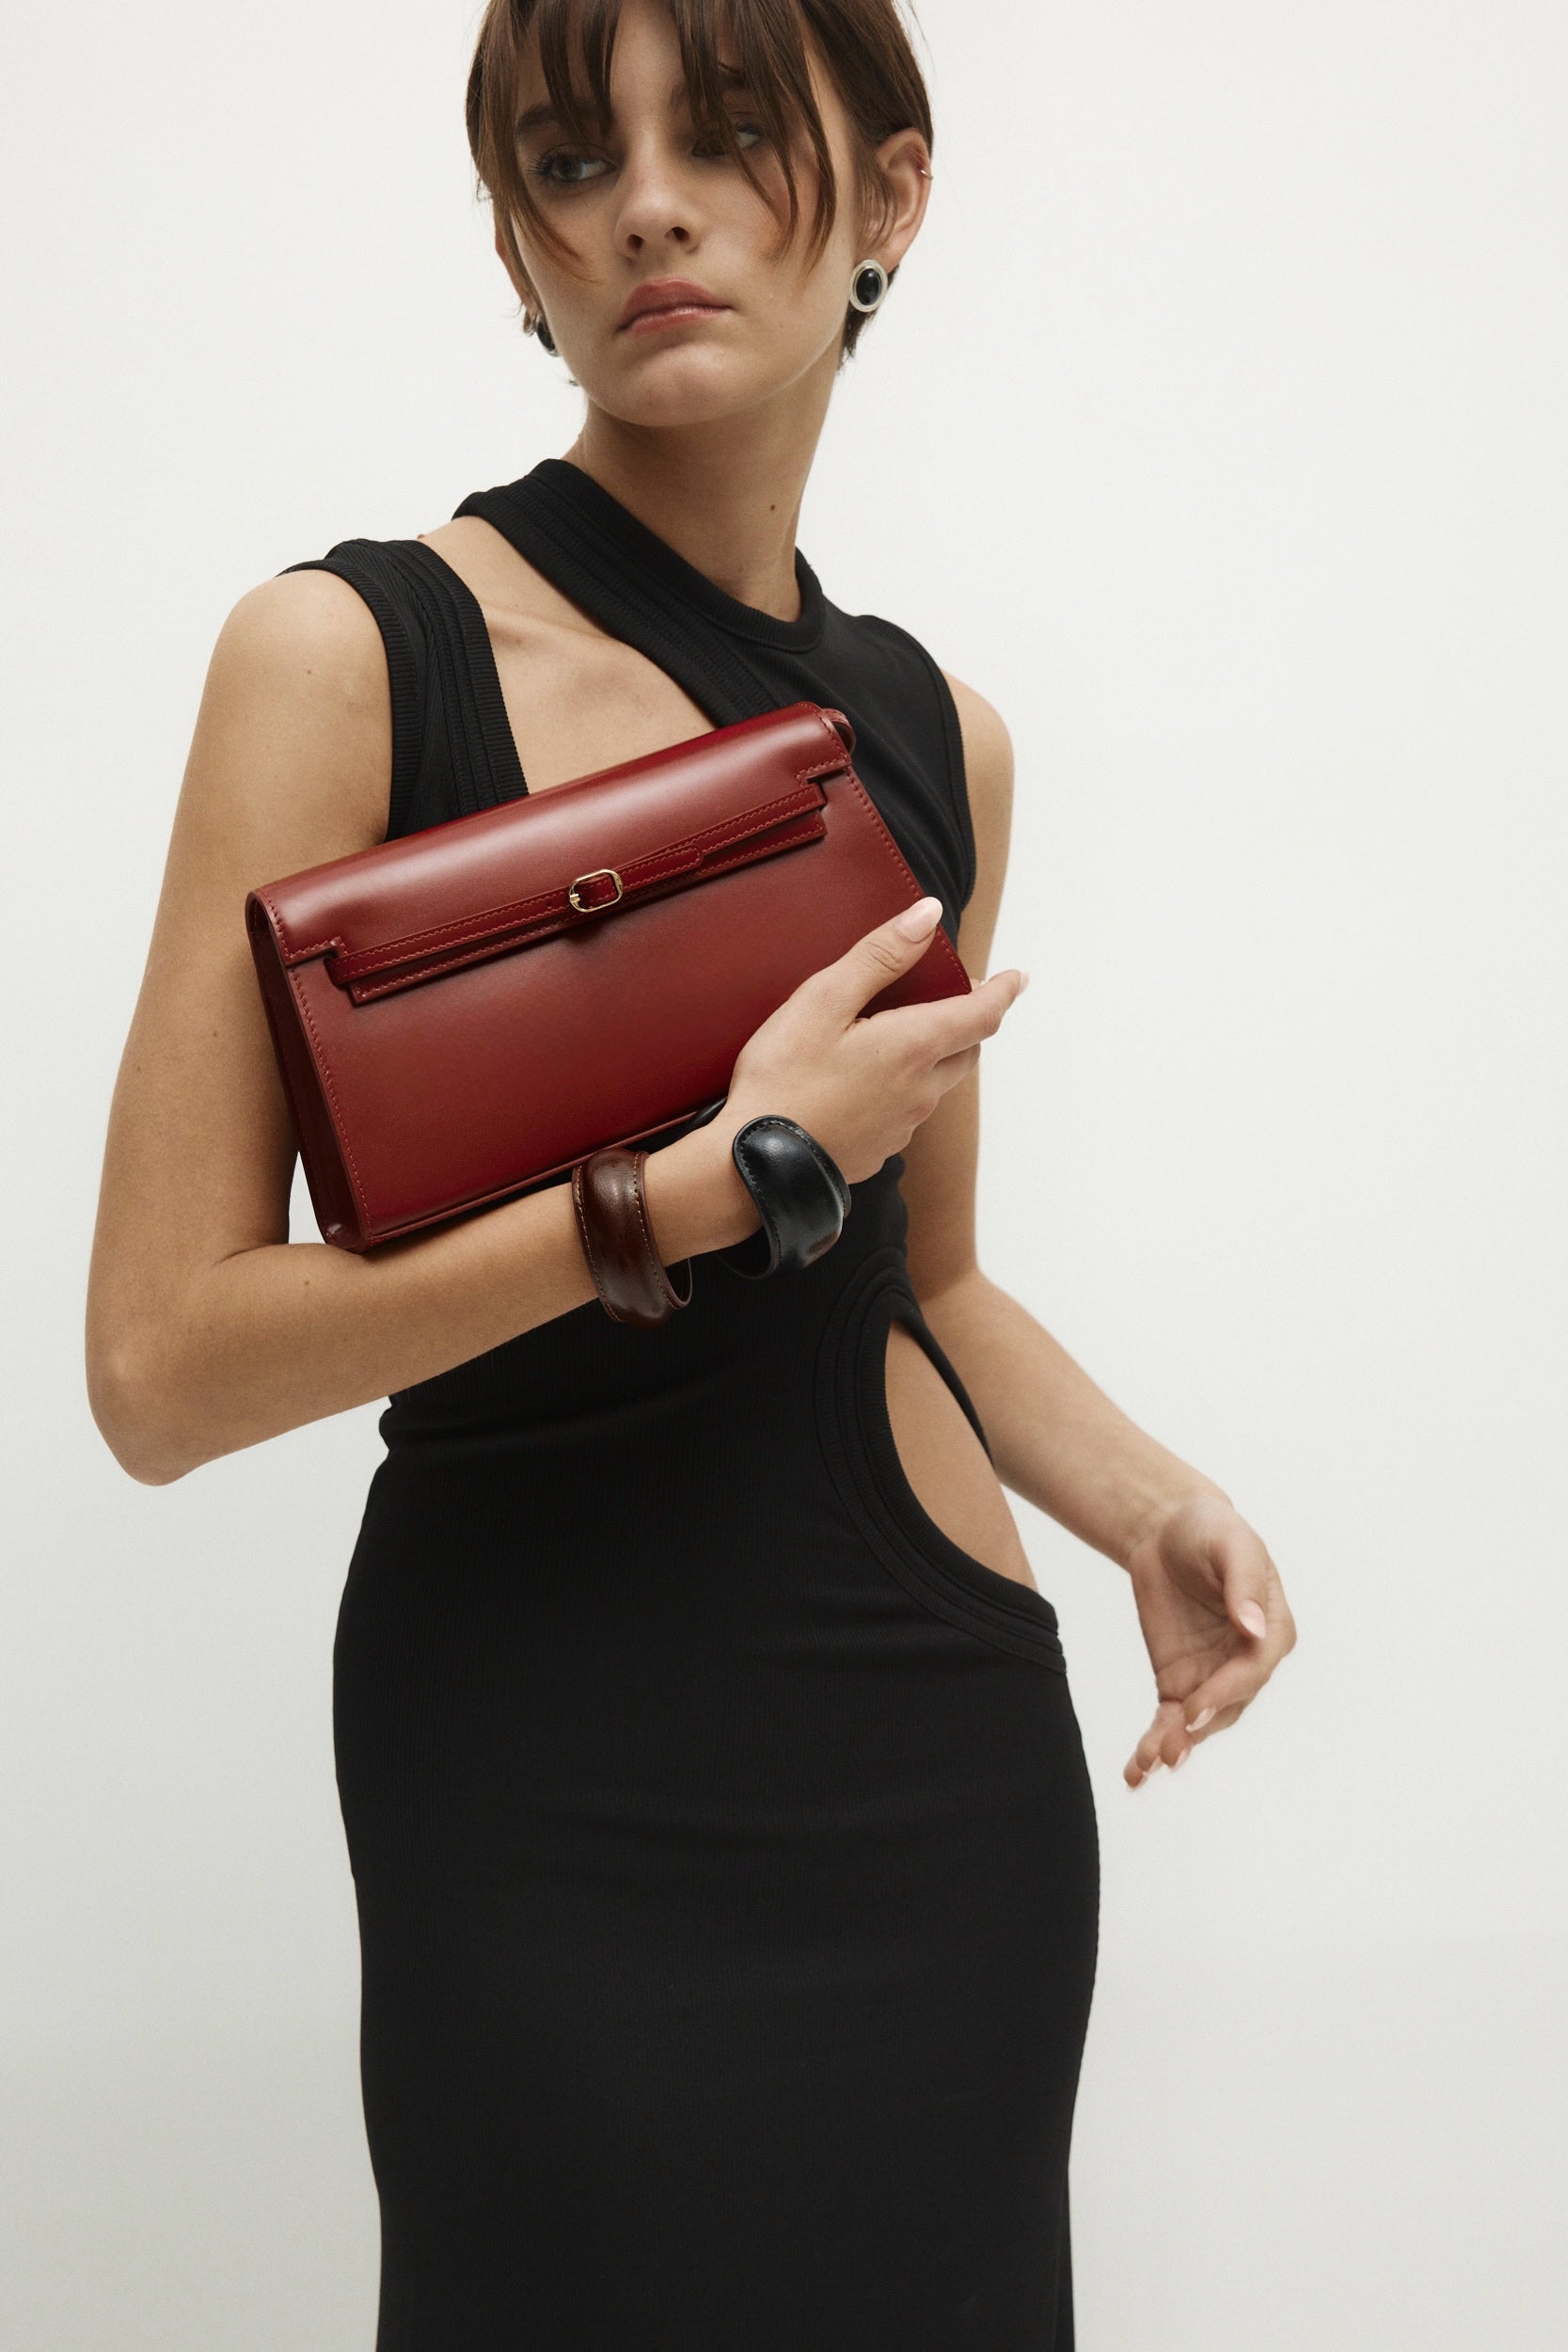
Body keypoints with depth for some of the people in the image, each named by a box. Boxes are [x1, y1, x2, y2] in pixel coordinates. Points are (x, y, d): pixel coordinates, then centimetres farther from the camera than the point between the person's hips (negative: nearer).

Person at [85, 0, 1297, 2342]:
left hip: (954, 1735, 5)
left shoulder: (935, 733, 6)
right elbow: (161, 1367, -16)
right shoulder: (352, 651, -10)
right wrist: (731, 1165, -21)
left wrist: (1144, 1498, -1)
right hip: (562, 1783, -4)